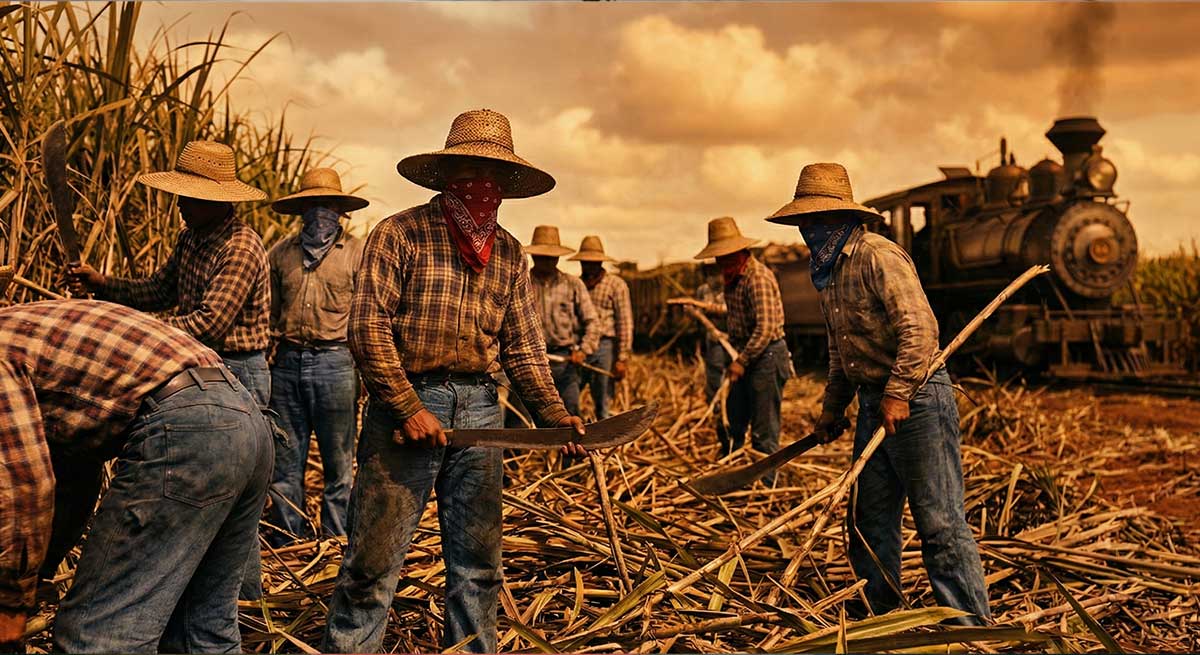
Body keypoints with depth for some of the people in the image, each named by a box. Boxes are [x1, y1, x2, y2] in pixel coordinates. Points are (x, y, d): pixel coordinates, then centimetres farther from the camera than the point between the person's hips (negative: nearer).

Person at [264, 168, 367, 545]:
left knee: (339, 463, 3)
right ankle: (287, 541, 21)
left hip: (335, 362, -3)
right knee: (285, 461, 9)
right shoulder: (281, 254, 12)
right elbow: (267, 314, 17)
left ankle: (337, 542, 15)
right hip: (287, 363, 3)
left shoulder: (356, 252, 3)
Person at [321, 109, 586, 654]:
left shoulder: (508, 252, 11)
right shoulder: (401, 233, -5)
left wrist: (552, 411, 0)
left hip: (479, 407, 5)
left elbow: (522, 343, 12)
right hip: (406, 402, -5)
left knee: (477, 561, 13)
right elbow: (368, 327, -10)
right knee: (375, 556, -1)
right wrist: (408, 407, -15)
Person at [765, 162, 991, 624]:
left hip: (915, 398, -9)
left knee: (940, 522, -5)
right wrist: (832, 407, 24)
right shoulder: (826, 269, 14)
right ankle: (882, 621, 28)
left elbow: (920, 329, -23)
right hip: (873, 402, 10)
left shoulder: (879, 257, -15)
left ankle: (973, 631, 4)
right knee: (870, 522, 15)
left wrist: (898, 393, -26)